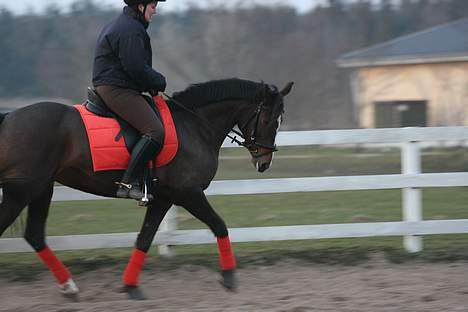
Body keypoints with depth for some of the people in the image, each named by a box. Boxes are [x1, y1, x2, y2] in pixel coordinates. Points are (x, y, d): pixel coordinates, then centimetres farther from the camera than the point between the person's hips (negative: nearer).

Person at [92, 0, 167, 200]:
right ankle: (128, 183, -25)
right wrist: (159, 82, -3)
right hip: (116, 90, -11)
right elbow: (137, 69, -20)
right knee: (155, 131, -21)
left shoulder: (120, 25, 21)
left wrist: (153, 82, 13)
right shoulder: (130, 30, -14)